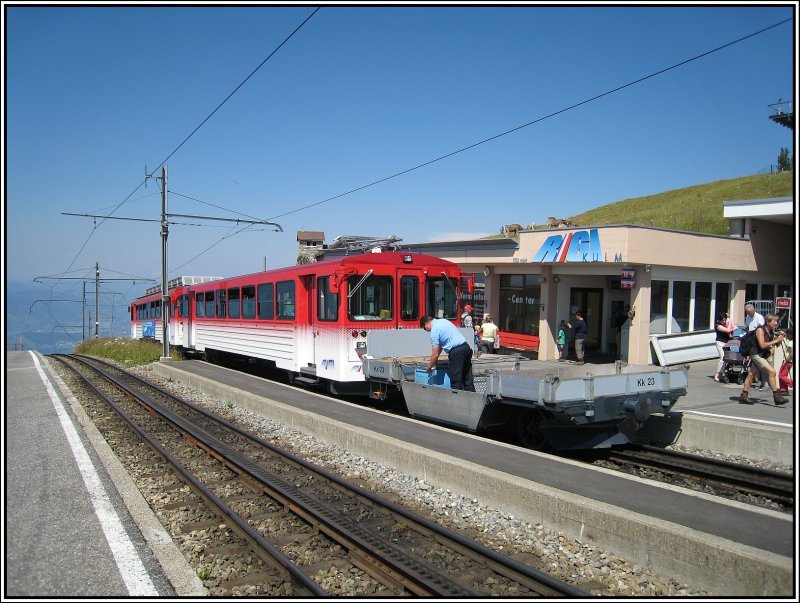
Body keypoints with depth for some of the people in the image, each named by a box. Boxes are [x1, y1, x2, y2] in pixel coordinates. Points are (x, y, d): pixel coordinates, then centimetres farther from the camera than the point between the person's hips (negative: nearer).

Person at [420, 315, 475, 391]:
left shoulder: (434, 331, -7)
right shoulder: (443, 321, 19)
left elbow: (435, 354, -6)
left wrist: (429, 367, 9)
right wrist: (434, 358, 33)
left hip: (456, 351, -9)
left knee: (456, 382, -2)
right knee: (468, 379, 11)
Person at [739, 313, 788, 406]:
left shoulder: (771, 331, 6)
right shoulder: (760, 330, -17)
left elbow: (777, 344, 15)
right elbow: (762, 345, -24)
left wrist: (780, 337, -2)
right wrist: (776, 340, -22)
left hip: (764, 355, 8)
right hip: (756, 354, -8)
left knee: (751, 375, 11)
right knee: (771, 372, -17)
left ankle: (744, 396, 15)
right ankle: (776, 396, -15)